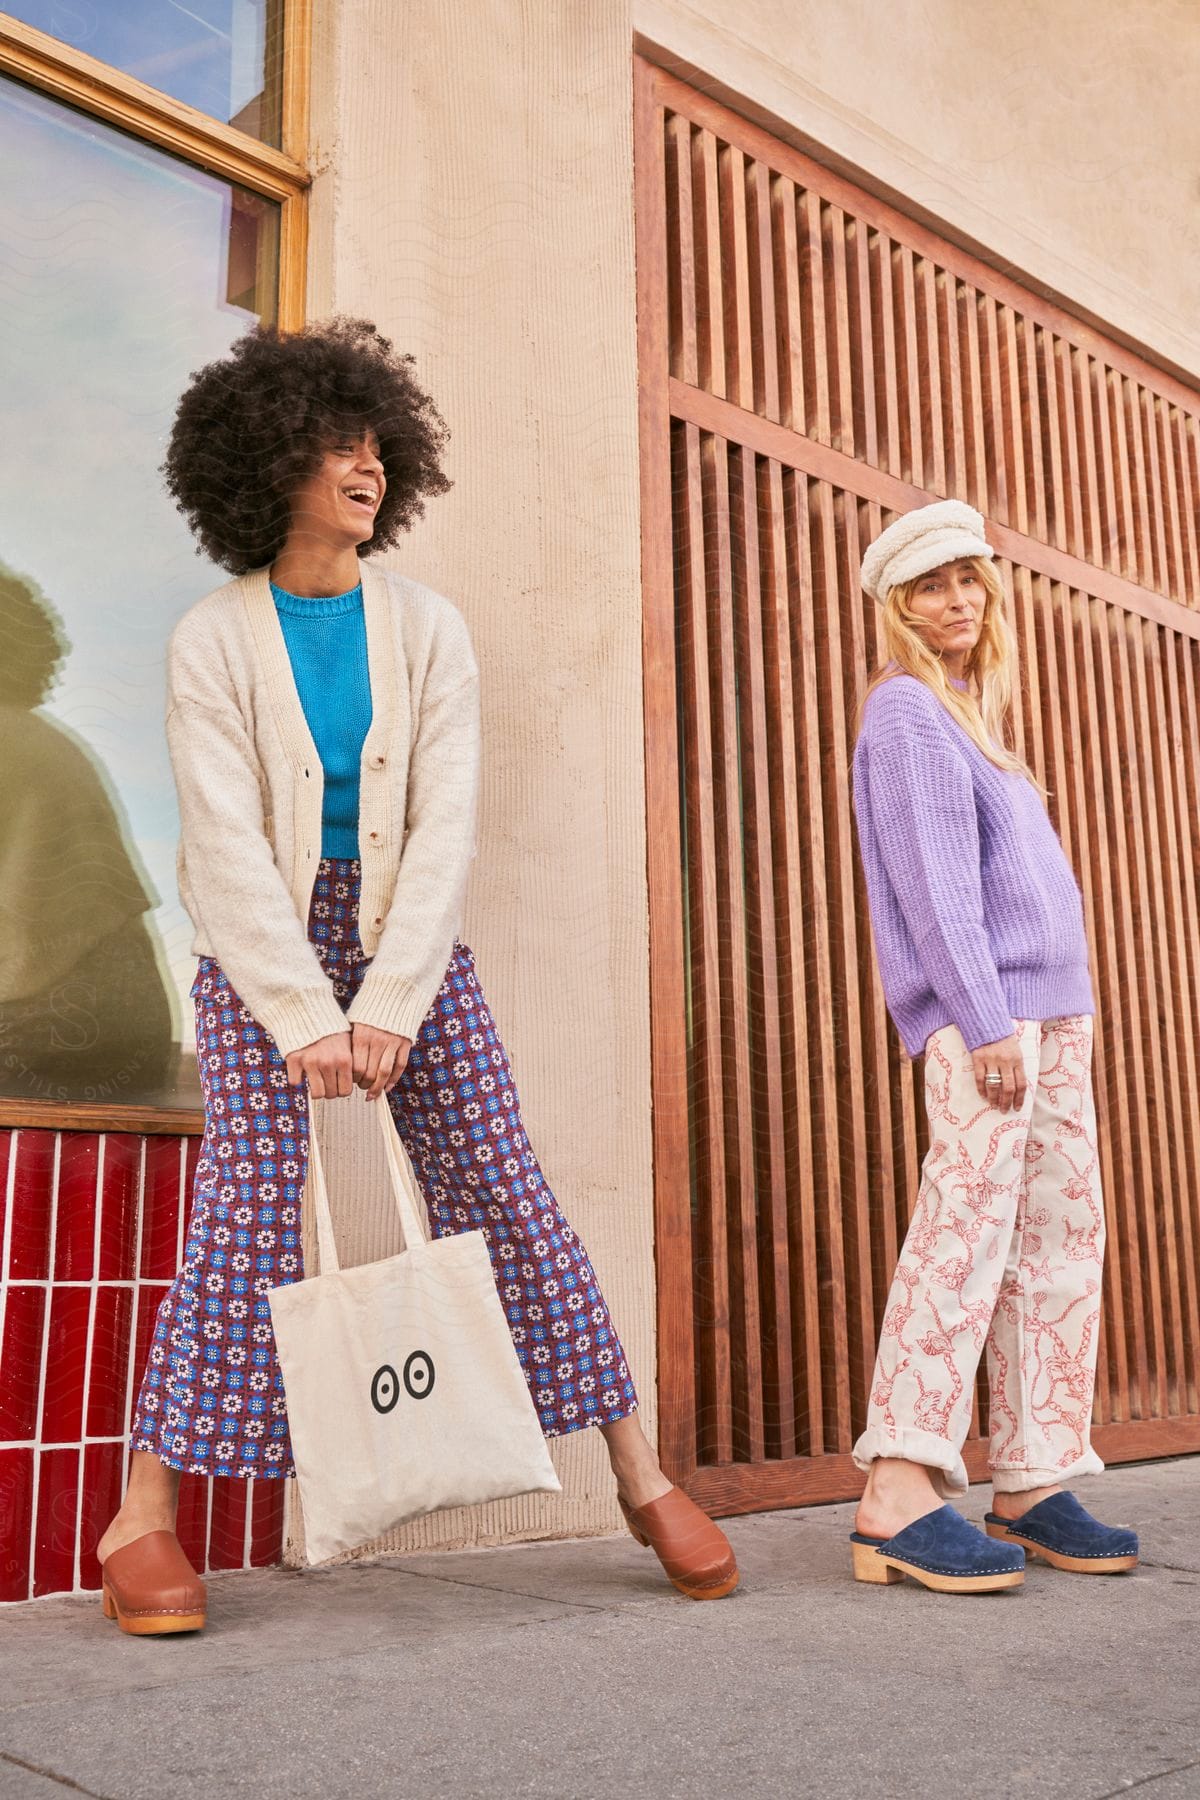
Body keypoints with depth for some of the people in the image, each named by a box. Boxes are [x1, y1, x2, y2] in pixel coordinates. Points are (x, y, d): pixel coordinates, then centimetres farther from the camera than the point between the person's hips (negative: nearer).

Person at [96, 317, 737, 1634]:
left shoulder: (427, 631, 1)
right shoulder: (213, 642, -4)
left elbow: (446, 828, -7)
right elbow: (228, 844, -12)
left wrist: (386, 1010, -17)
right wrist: (306, 1022, -20)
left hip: (408, 935, 2)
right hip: (261, 944, -1)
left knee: (503, 1191, -1)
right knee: (247, 1204, -10)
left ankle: (642, 1477, 7)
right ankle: (143, 1520, 4)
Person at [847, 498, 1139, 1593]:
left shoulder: (969, 714, 23)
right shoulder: (906, 711, -3)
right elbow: (931, 882, -13)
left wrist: (1062, 1016, 16)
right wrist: (987, 1020, -20)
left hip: (1049, 1010, 9)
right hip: (978, 1013, -9)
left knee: (1062, 1236, 5)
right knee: (969, 1225, -18)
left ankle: (1033, 1485, 9)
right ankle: (898, 1497, -18)